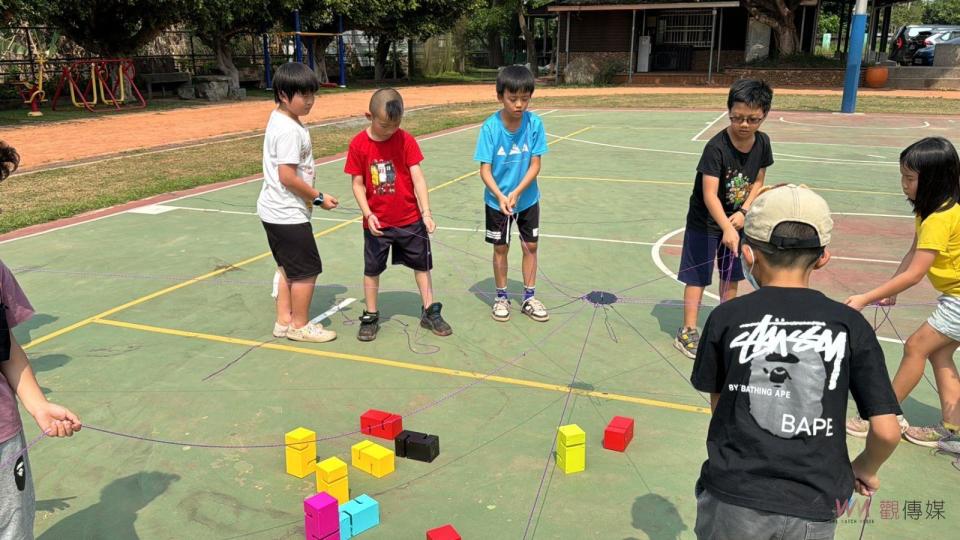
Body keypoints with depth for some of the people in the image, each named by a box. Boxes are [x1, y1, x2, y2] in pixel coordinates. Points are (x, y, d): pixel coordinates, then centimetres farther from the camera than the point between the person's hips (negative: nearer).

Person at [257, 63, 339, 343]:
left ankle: (284, 321, 29)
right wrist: (318, 197, -13)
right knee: (308, 269, 2)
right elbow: (288, 177, -24)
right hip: (288, 214, -10)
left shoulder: (281, 120, 10)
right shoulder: (289, 130, -21)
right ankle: (300, 325, 16)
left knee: (288, 267, 18)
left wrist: (310, 197, 15)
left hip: (276, 211, 10)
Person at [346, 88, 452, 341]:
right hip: (376, 222, 0)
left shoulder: (406, 140, -9)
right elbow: (357, 183, -5)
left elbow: (418, 177, -12)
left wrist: (426, 212, -21)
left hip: (410, 219, 1)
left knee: (422, 264, 11)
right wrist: (368, 214, -17)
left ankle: (429, 312, 27)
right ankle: (371, 316, 27)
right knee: (372, 269, 11)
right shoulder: (358, 144, -9)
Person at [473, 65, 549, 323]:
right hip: (497, 200, -2)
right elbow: (485, 169, -16)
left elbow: (535, 164, -12)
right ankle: (501, 297, 28)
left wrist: (516, 193, -23)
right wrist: (500, 196, -31)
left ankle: (529, 298, 26)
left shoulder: (534, 124, -14)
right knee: (501, 248, 10)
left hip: (527, 198, 2)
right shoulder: (490, 127, -19)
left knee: (531, 246, 10)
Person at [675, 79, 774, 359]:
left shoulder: (762, 142, -7)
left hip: (736, 220, 6)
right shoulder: (716, 147, -27)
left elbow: (758, 182, 5)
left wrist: (743, 212, -11)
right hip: (705, 223, -6)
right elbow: (710, 194, -34)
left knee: (731, 275, 17)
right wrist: (727, 228, -45)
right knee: (697, 277, -1)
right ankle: (687, 333, 8)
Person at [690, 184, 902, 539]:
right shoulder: (850, 325, -4)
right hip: (813, 511, 1)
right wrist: (865, 470, 16)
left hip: (733, 499, -1)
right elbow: (887, 431, -3)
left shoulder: (726, 317, -6)